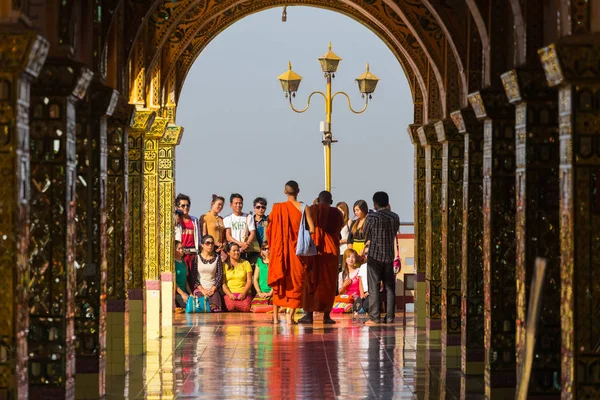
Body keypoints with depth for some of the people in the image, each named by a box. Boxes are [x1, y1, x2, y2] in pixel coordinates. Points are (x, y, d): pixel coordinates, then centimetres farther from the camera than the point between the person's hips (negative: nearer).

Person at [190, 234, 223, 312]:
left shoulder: (217, 258, 11)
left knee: (215, 308, -30)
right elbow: (193, 276, 2)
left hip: (213, 289, 1)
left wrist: (213, 289, -7)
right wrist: (202, 290, -9)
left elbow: (220, 275, 6)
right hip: (200, 289, -1)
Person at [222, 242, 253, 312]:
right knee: (231, 306, -35)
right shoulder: (225, 265, 11)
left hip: (244, 293, 1)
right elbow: (223, 283, 4)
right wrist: (229, 294, -14)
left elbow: (249, 281, 8)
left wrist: (243, 293, -9)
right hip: (230, 293, -1)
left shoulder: (246, 263, 15)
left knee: (246, 307, -32)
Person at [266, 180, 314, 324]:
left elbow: (269, 229, 2)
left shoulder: (278, 207, -2)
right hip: (298, 249, -1)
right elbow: (312, 229, -9)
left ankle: (275, 316, 12)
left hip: (280, 250, 1)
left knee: (278, 282, 12)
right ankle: (291, 316, -2)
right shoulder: (303, 208, -5)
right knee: (296, 281, 6)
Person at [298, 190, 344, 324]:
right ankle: (326, 314, 3)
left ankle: (309, 314, -1)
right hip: (331, 250, 1)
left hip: (313, 248, -1)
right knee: (329, 283, 6)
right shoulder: (336, 213, 3)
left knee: (310, 281, 4)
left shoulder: (311, 210, 1)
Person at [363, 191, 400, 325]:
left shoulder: (372, 217, -11)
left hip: (374, 256, -4)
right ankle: (390, 317, 8)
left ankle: (374, 317, -3)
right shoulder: (395, 217, 1)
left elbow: (366, 235, -1)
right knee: (390, 287, 8)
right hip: (389, 255, 4)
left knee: (374, 288, 0)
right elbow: (395, 234, 10)